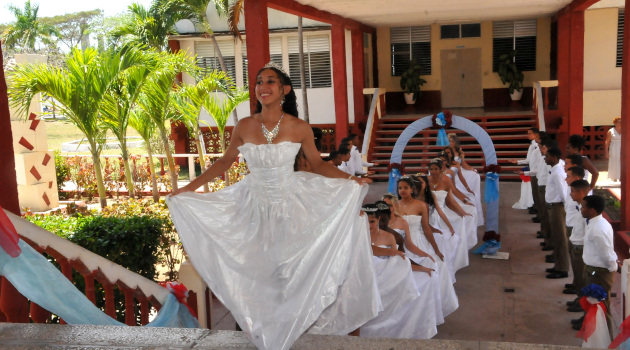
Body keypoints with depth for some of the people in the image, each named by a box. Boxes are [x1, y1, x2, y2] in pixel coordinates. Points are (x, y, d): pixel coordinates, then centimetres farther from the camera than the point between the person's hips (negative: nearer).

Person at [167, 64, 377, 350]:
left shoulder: (300, 128, -13)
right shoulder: (244, 127, -10)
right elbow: (225, 161, 3)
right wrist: (190, 187, 1)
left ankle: (292, 325, 30)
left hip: (290, 207, -1)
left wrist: (349, 179, -13)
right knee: (257, 271, 11)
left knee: (292, 269, 8)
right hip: (254, 208, 2)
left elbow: (317, 164, 0)